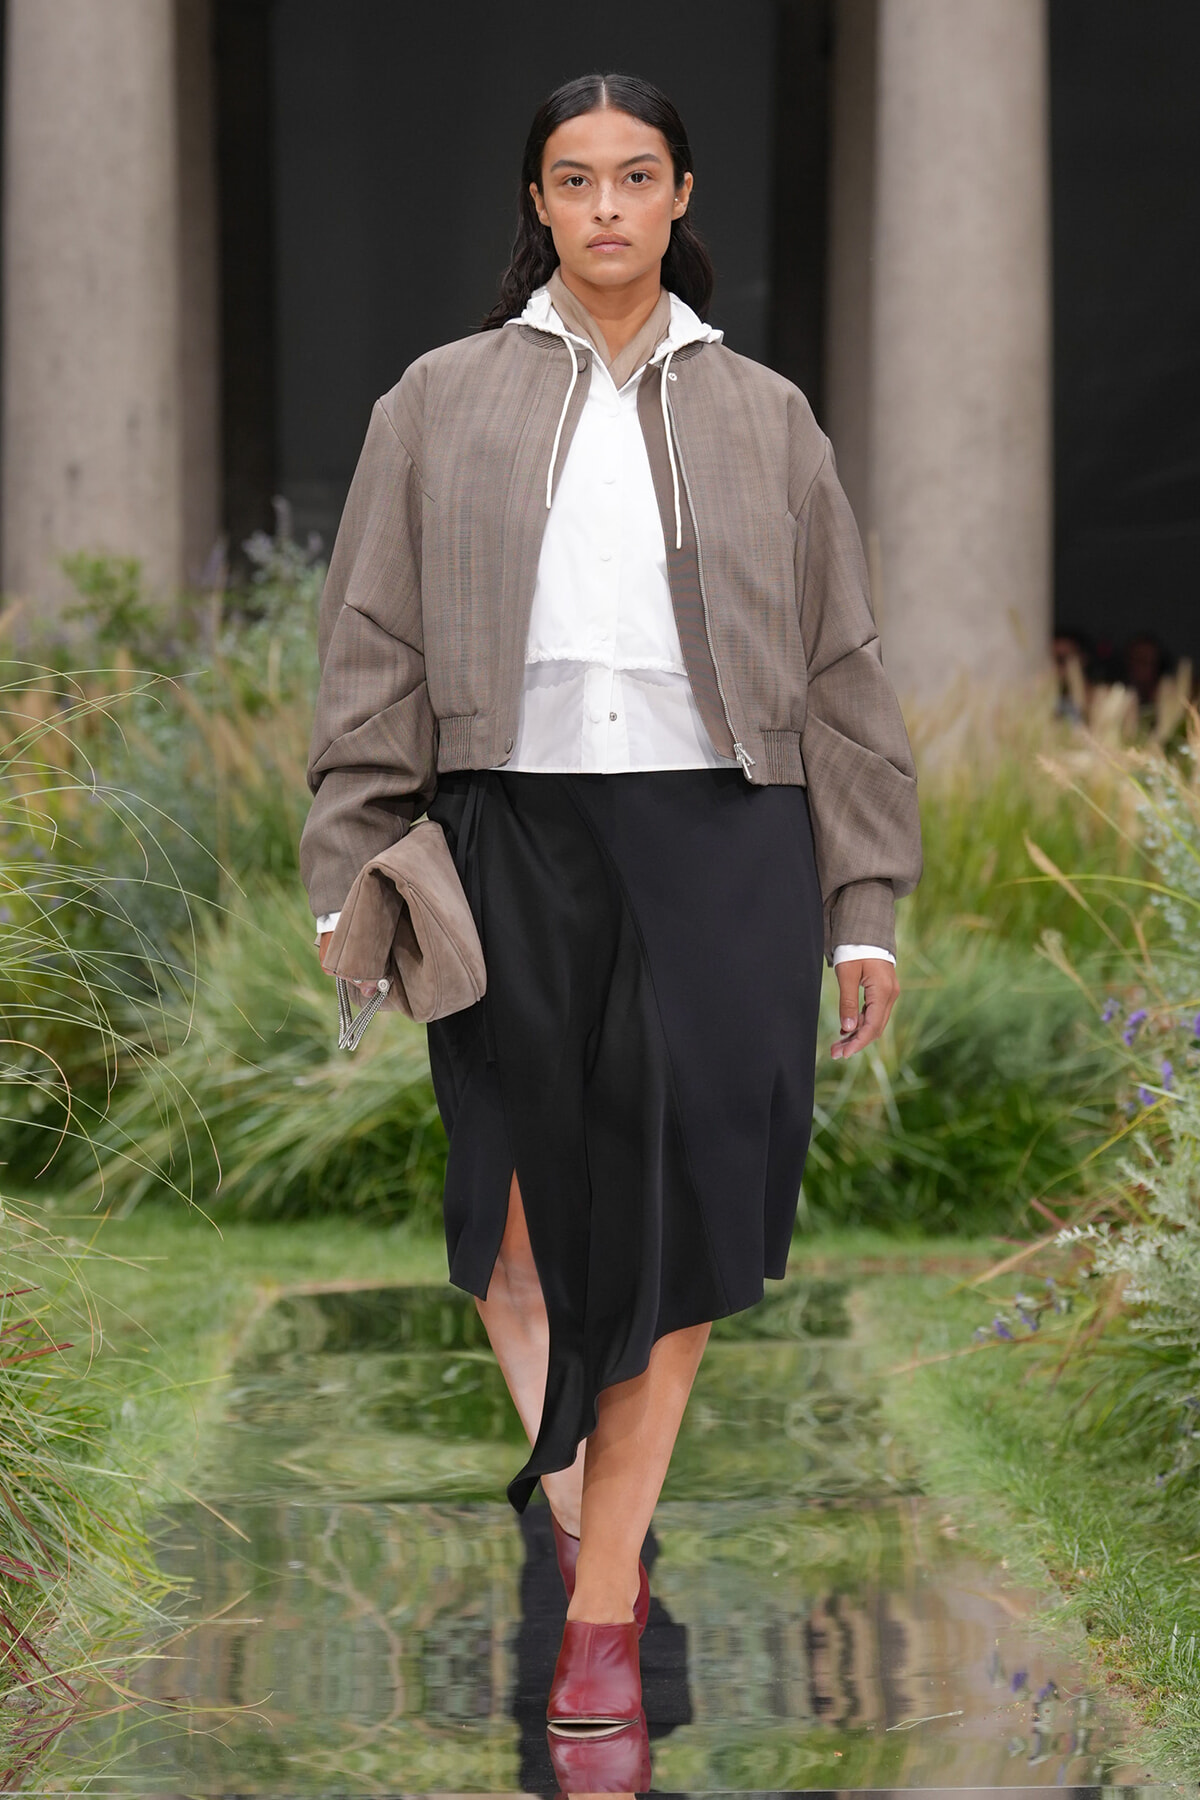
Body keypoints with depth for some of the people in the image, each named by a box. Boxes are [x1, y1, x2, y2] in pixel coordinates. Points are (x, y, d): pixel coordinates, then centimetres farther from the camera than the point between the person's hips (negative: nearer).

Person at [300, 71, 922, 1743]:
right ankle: (583, 1530, 18)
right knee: (515, 1211, 0)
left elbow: (842, 673, 11)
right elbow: (373, 655, 7)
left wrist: (865, 907, 5)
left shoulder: (765, 416, 13)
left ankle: (605, 1606, 5)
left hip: (719, 845, 0)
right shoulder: (444, 402, 11)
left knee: (670, 1221, -2)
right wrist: (349, 881, -3)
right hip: (512, 839, 0)